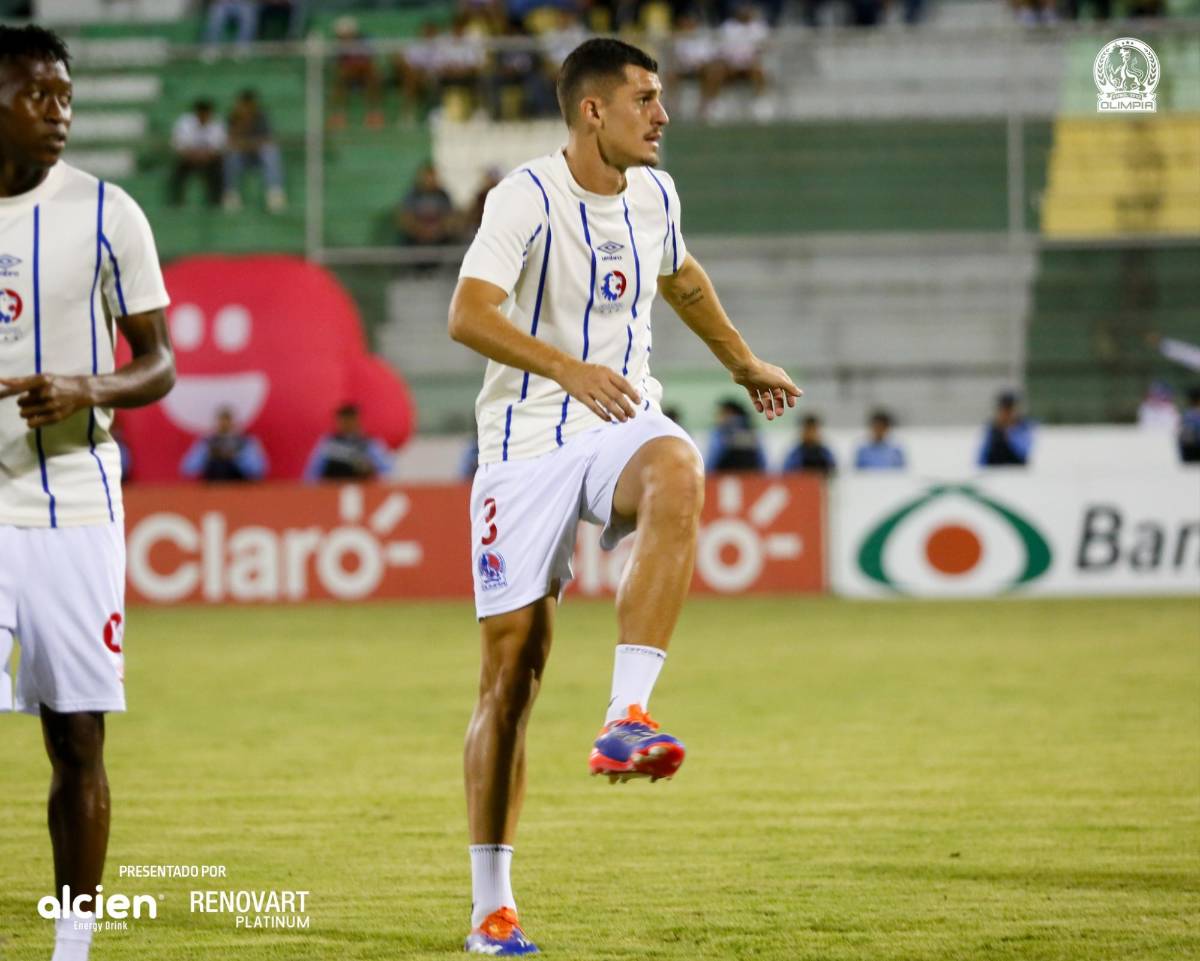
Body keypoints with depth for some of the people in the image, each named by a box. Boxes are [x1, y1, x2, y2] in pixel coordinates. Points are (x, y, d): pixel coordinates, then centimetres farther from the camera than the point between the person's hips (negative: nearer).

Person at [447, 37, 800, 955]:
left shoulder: (654, 194, 7)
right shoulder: (528, 197, -13)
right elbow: (468, 314, -27)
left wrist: (744, 362, 41)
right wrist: (567, 367, -41)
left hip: (622, 423, 4)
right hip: (527, 441, -4)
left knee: (678, 473, -35)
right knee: (511, 667, -3)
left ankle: (626, 721, -37)